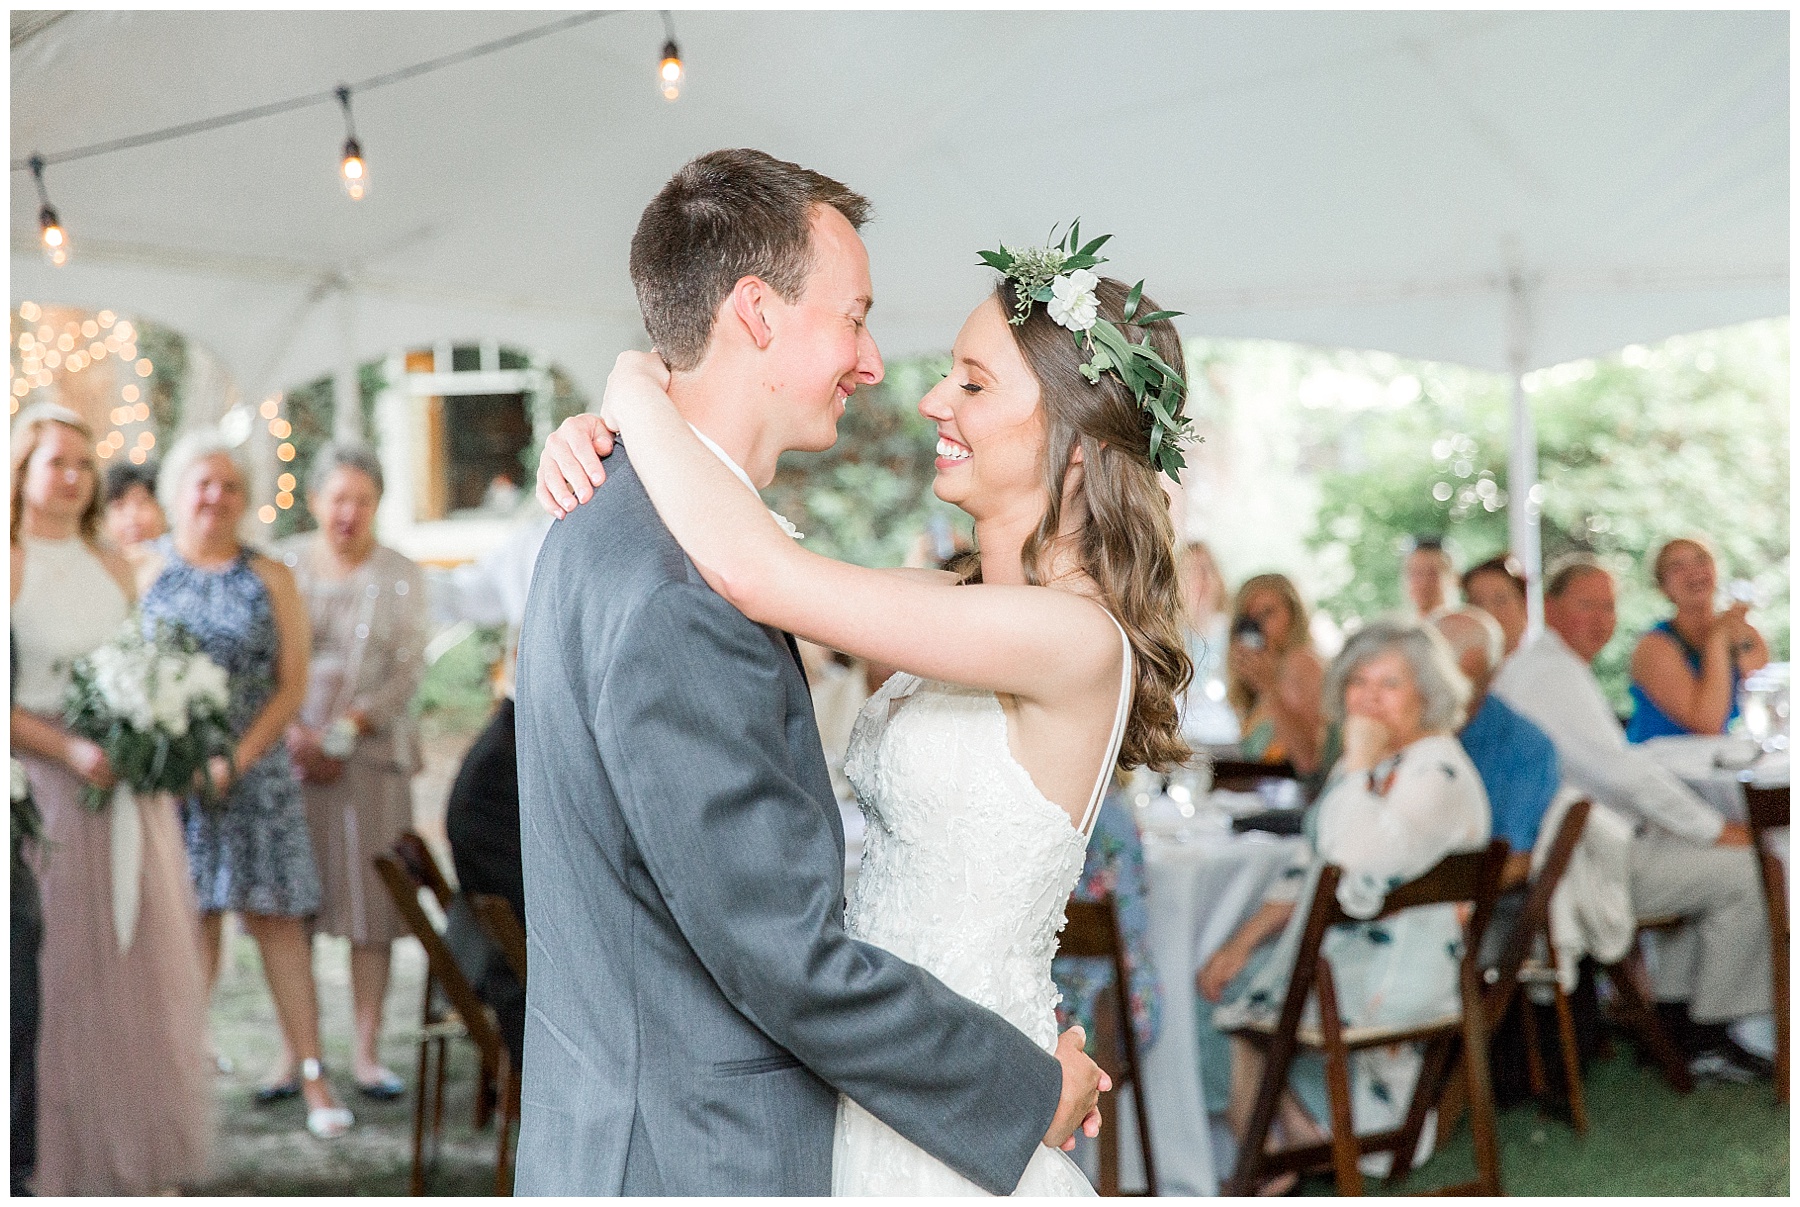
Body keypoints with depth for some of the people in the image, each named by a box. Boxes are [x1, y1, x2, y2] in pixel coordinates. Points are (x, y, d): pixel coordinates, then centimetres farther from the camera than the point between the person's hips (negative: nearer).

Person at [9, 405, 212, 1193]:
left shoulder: (113, 567, 13)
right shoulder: (12, 566, -6)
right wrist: (71, 751, -20)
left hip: (133, 790, 6)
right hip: (50, 785, -6)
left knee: (143, 962, 6)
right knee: (67, 969, -3)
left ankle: (142, 1155, 15)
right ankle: (67, 1160, 7)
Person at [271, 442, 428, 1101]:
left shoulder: (401, 575, 7)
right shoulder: (283, 565, 6)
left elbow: (408, 671, 1)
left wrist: (345, 732, -9)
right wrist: (293, 732, -12)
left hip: (372, 752, 0)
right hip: (288, 748, 0)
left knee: (371, 904, -1)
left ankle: (367, 1053, 7)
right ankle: (294, 1053, 5)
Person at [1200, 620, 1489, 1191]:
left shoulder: (1439, 772, -18)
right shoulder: (1368, 764, 12)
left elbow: (1358, 865, -32)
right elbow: (1311, 867, 15)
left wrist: (1359, 764, -24)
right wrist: (1243, 941, 4)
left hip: (1400, 968, -9)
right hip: (1340, 941, 9)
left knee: (1241, 999, -8)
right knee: (1220, 980, -1)